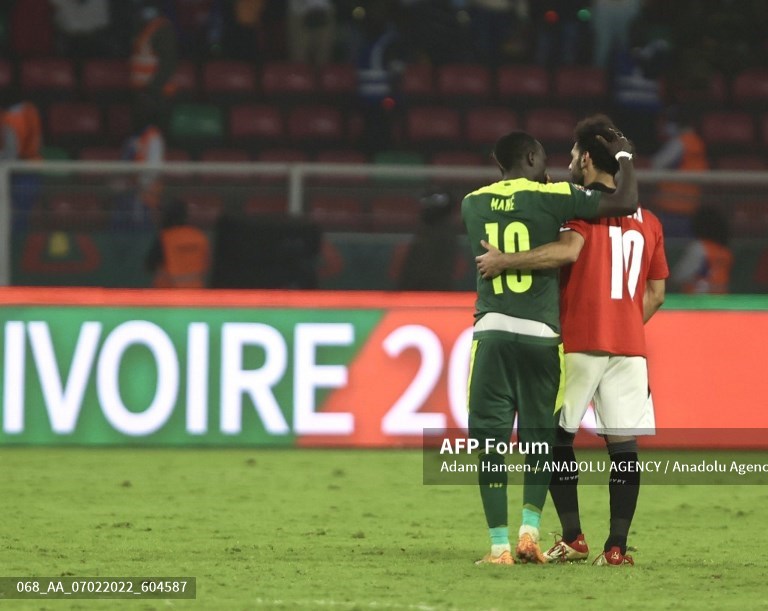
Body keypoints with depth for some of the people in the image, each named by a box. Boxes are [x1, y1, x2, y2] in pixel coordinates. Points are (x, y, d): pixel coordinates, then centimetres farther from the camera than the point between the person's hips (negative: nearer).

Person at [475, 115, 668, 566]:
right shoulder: (648, 221, 13)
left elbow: (567, 251, -25)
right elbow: (655, 294, 15)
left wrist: (504, 260, -18)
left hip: (578, 343, -4)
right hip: (630, 345, 4)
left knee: (557, 435, 9)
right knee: (624, 442, 0)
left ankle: (573, 538, 5)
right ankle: (617, 546, -6)